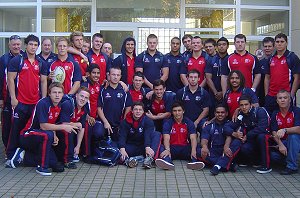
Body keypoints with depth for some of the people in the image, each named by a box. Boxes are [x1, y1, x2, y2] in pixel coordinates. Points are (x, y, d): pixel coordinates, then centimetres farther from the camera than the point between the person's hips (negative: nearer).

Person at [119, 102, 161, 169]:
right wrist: (122, 149, -36)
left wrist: (147, 147, -42)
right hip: (131, 147, 1)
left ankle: (149, 158, -43)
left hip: (144, 147, 0)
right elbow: (122, 137, -16)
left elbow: (148, 135, -22)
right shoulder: (125, 122, -3)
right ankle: (127, 159, -53)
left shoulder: (148, 121, -6)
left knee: (157, 134, -24)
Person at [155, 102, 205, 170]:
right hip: (172, 148, -1)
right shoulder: (168, 123, 2)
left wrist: (193, 150, -29)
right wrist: (167, 150, -33)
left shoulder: (189, 123, 4)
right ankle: (168, 162, -56)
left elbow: (193, 138, -7)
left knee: (197, 149, -27)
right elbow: (166, 138, -11)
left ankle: (194, 161, -53)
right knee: (161, 147, -31)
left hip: (185, 148, 1)